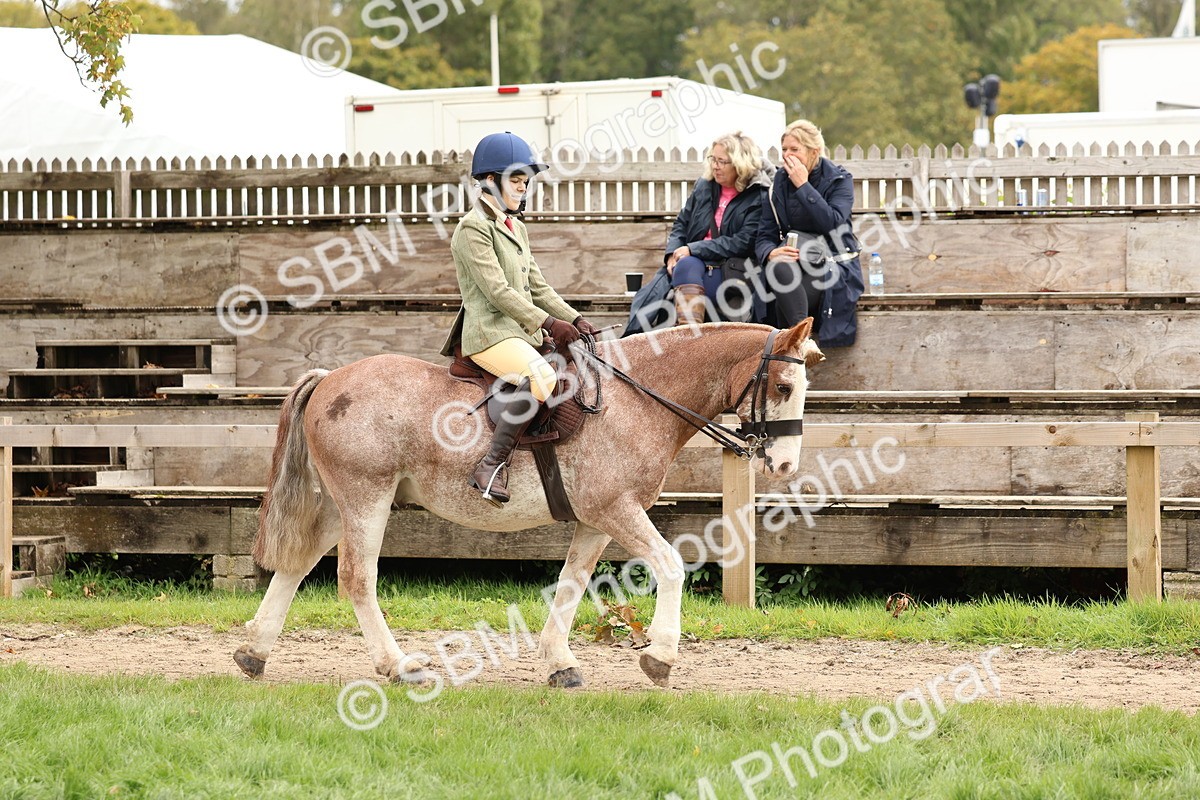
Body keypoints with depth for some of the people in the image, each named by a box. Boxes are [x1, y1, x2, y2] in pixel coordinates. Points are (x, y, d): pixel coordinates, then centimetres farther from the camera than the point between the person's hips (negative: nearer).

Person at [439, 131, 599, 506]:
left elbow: (537, 287, 22)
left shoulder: (517, 229, 21)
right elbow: (497, 291, -16)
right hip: (489, 332, -10)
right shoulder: (474, 228, -8)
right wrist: (549, 323, -20)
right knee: (541, 378, -34)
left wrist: (575, 320, 7)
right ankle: (492, 465, -34)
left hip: (521, 334, 10)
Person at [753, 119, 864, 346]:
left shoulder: (839, 180, -1)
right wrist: (771, 253, -21)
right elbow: (764, 236, 5)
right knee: (779, 268, -35)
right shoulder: (779, 184, 10)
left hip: (833, 266, -3)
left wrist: (803, 186, -17)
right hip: (793, 259, 3)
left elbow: (832, 223, -20)